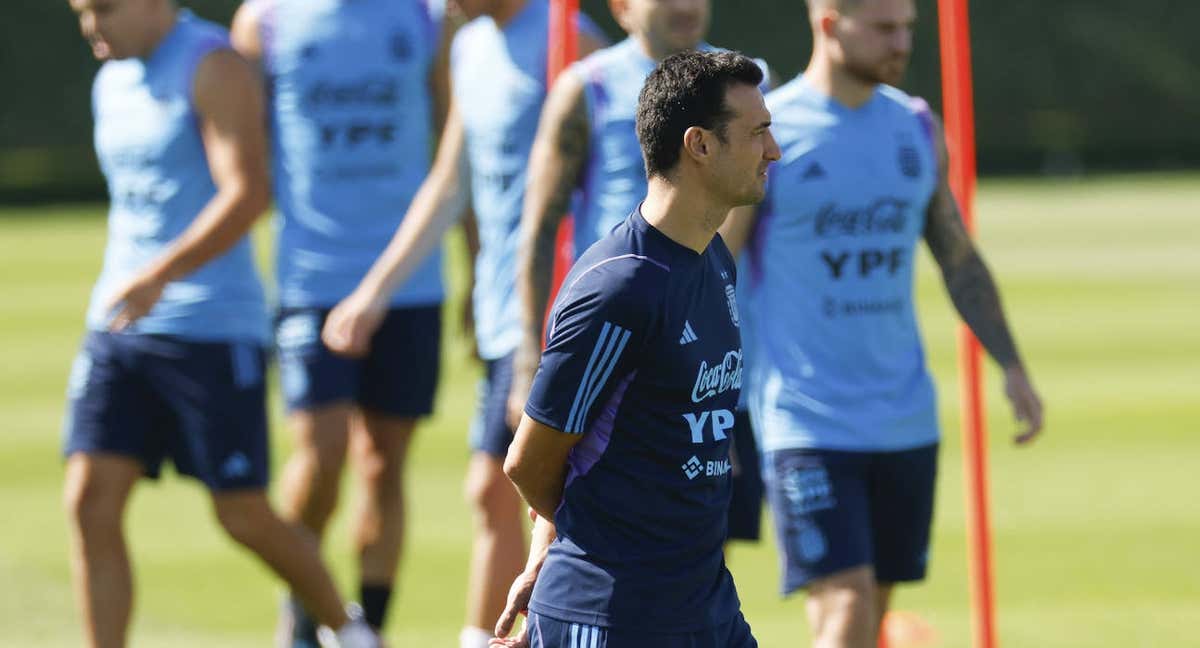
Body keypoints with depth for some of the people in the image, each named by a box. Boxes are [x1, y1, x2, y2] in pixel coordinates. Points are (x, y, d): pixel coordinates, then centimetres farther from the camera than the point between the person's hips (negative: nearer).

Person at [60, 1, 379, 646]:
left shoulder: (212, 68, -10)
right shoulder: (112, 81, 14)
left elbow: (247, 192, -22)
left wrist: (159, 276, -31)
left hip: (212, 331, -7)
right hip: (118, 327, 7)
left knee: (245, 517, 0)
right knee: (90, 504, -7)